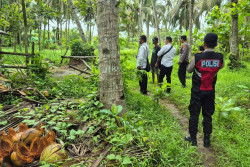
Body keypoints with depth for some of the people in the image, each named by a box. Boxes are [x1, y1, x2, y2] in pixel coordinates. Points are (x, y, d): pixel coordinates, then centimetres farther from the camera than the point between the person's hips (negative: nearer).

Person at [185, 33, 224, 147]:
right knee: (208, 115, 14)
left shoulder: (197, 57, -16)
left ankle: (193, 138, 20)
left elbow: (189, 70, -1)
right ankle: (207, 139, 23)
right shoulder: (220, 58, -8)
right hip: (210, 91, 3)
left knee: (194, 114, 10)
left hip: (197, 91, -2)